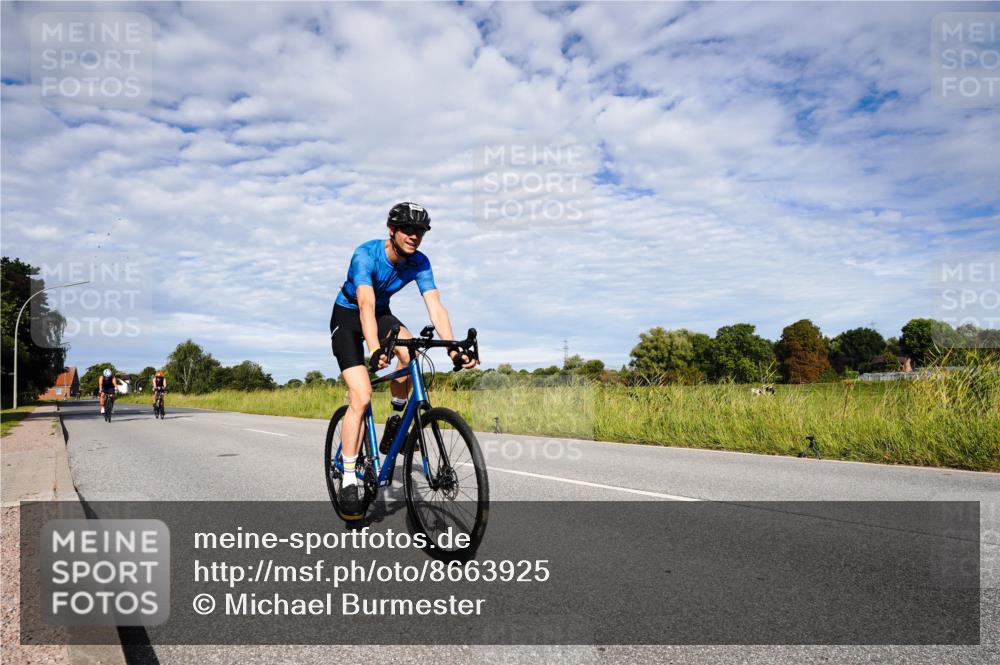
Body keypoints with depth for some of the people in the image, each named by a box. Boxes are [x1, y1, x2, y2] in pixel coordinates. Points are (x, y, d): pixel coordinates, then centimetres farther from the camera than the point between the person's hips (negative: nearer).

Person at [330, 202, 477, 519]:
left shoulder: (419, 263, -16)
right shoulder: (366, 254, -29)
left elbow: (435, 306, -24)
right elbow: (366, 305, -43)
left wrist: (452, 348, -39)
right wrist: (375, 350, -58)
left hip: (381, 313, 4)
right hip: (347, 316, -4)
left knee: (409, 349, -31)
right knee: (361, 397, -18)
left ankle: (395, 422, -8)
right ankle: (348, 479, -7)